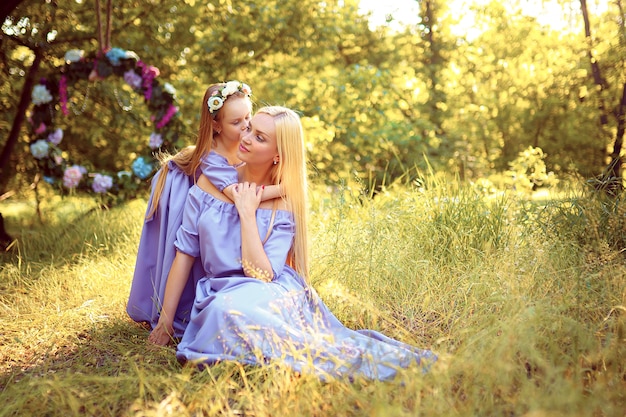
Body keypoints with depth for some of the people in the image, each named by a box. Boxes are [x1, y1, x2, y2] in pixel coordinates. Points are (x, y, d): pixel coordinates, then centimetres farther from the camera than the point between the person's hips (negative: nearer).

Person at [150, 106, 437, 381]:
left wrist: (247, 214, -16)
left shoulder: (283, 204, -5)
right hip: (219, 296, 4)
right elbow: (185, 252, 3)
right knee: (223, 314, -32)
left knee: (232, 311, -37)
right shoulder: (209, 182, 2)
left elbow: (261, 275, -15)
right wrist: (165, 320, 0)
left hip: (268, 295, -3)